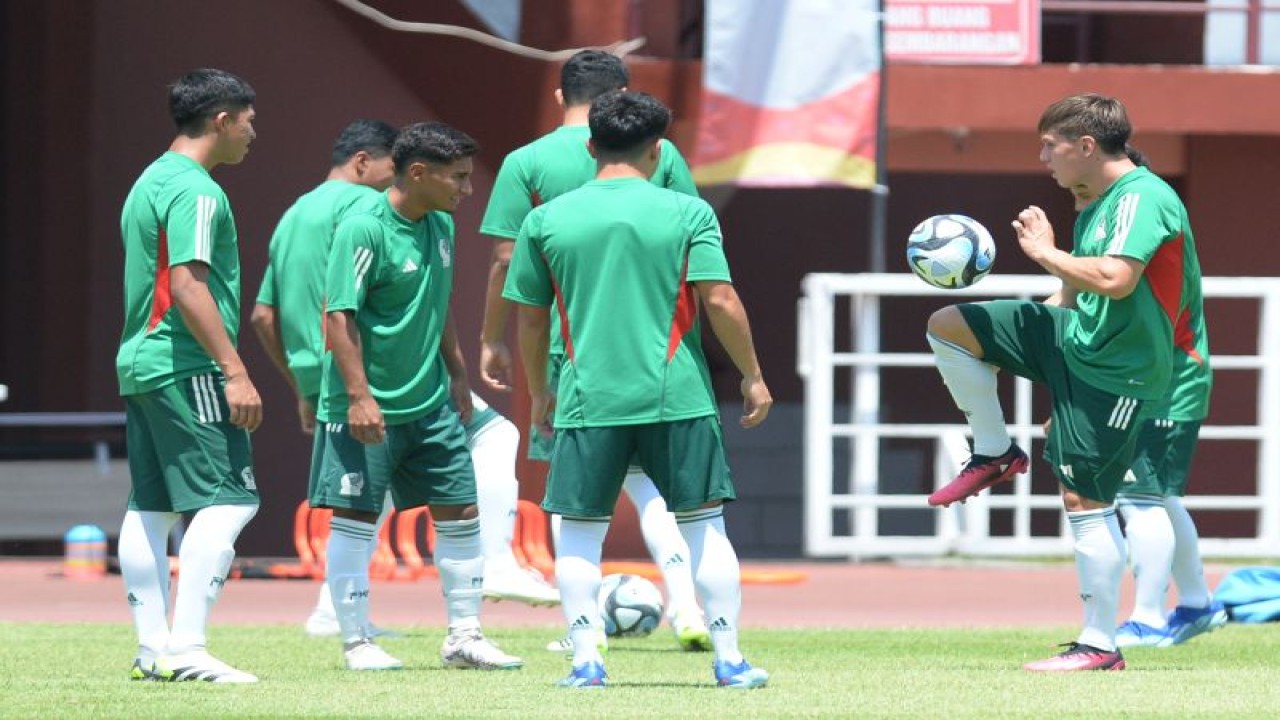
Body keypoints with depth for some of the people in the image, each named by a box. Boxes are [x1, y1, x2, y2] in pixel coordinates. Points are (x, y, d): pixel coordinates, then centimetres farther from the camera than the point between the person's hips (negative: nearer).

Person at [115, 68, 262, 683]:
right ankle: (187, 648, -18)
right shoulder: (194, 192, -13)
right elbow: (187, 286, -21)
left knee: (149, 509, 10)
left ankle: (153, 648, 11)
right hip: (185, 370, -10)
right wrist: (235, 370, -22)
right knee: (226, 502, -11)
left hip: (138, 367, 10)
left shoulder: (150, 183, 18)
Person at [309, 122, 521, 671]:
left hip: (429, 402, 8)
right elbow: (339, 316, -20)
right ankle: (356, 642, 7)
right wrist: (359, 395, -24)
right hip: (369, 409, -8)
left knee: (460, 513, 8)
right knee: (354, 519, -1)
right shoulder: (363, 229, -17)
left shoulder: (440, 226, 7)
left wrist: (455, 373, 22)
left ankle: (464, 636, 17)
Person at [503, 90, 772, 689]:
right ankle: (730, 661, 6)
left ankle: (586, 661, 0)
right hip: (677, 395, -1)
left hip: (588, 399, 1)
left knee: (579, 533, 9)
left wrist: (538, 392, 22)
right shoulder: (688, 213, -1)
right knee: (705, 527, 7)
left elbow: (530, 319, 9)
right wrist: (752, 376, 5)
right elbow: (720, 302, -6)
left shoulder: (546, 221, 3)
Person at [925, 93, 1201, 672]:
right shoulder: (1095, 208, 12)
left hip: (1113, 370, -9)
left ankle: (1100, 645, -2)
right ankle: (995, 453, 17)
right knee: (946, 326, 4)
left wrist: (1045, 252, -18)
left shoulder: (1144, 199, -19)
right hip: (1071, 340, 9)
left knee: (1084, 498, -8)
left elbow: (1114, 279, -33)